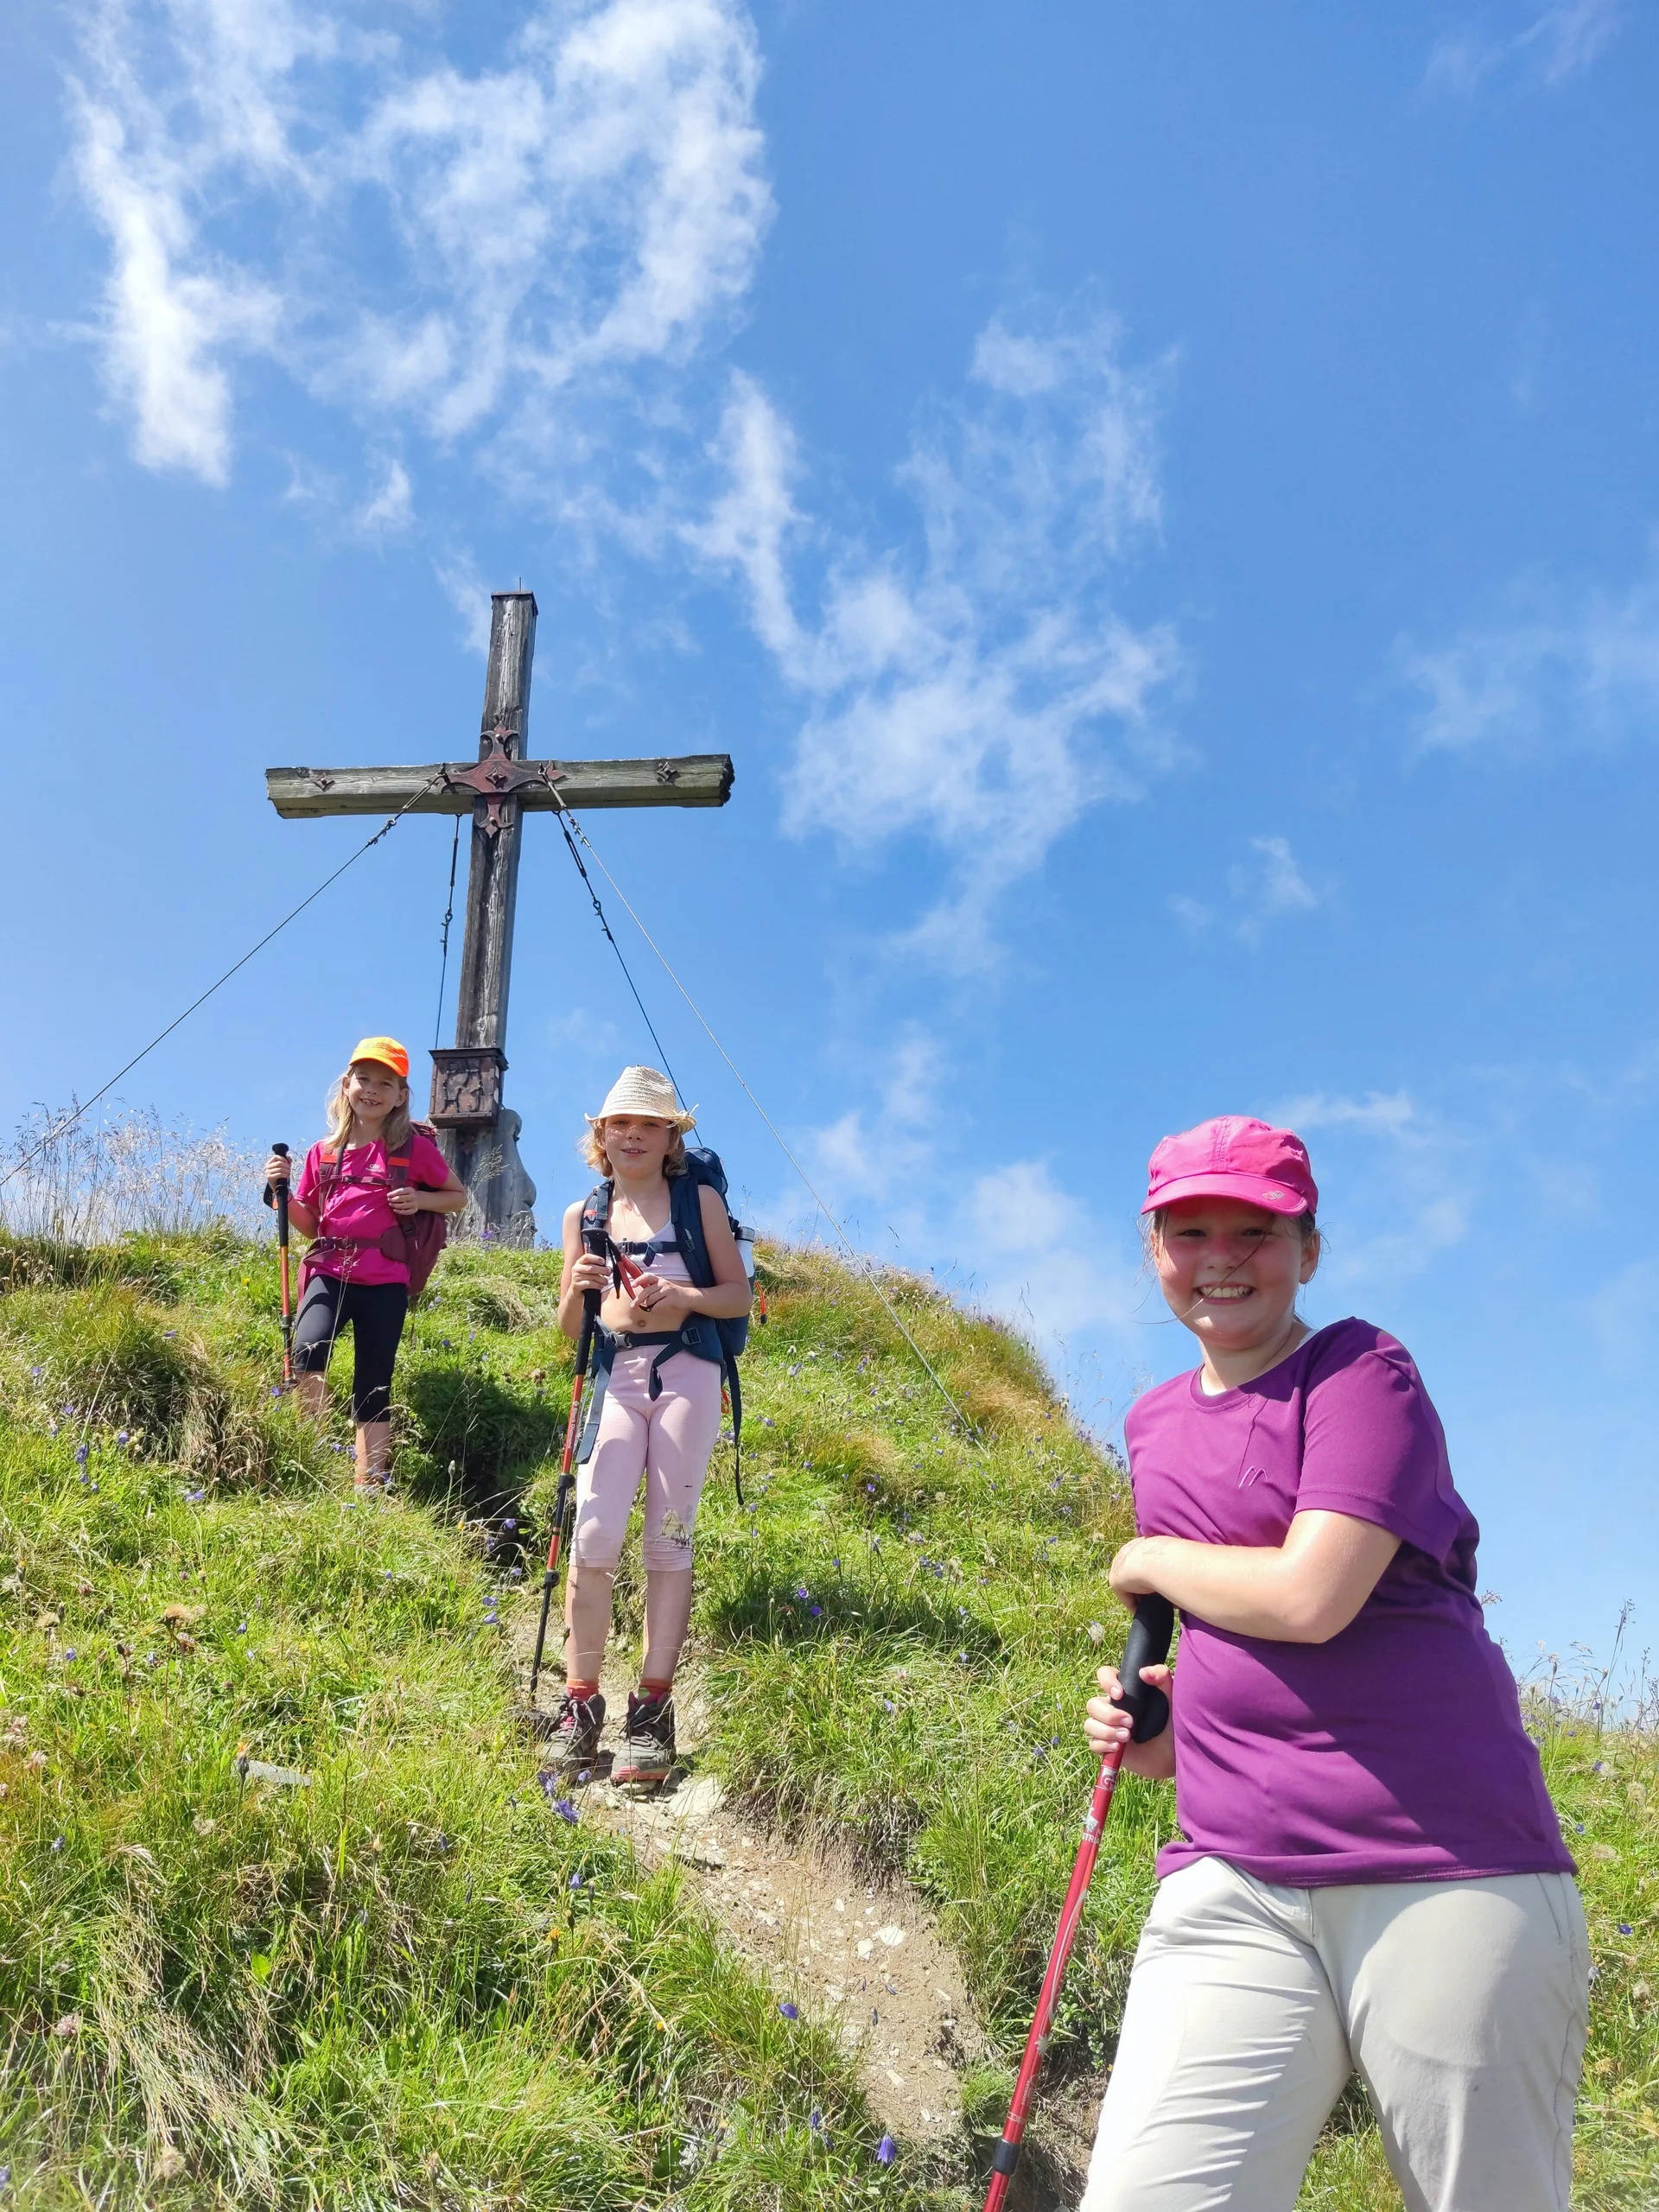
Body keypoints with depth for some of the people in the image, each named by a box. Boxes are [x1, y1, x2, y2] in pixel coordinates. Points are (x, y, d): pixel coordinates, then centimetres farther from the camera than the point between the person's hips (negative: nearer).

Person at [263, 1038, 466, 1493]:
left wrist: (419, 1200, -6)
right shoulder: (325, 1152, 10)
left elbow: (458, 1196, 12)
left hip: (384, 1281, -1)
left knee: (373, 1390, 3)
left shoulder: (414, 1148, 2)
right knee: (307, 1357, -25)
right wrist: (282, 1191, -1)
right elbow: (309, 1224, 16)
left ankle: (368, 1485, 10)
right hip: (330, 1272, 1)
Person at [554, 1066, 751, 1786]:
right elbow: (568, 1326, 14)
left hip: (686, 1371, -2)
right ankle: (580, 1702, 3)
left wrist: (687, 1296, -13)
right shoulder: (583, 1215, 13)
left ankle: (653, 1709, 6)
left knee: (669, 1538, 0)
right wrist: (578, 1288, -8)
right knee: (594, 1534, -9)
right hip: (616, 1376, 2)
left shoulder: (700, 1200, 7)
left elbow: (739, 1295, 7)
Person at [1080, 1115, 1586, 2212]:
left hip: (1448, 1872, -5)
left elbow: (1309, 1597, -19)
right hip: (1234, 1883, 5)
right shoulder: (1156, 1424, 15)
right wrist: (1163, 1724, 10)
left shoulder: (1362, 1373, -5)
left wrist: (1151, 1561, -2)